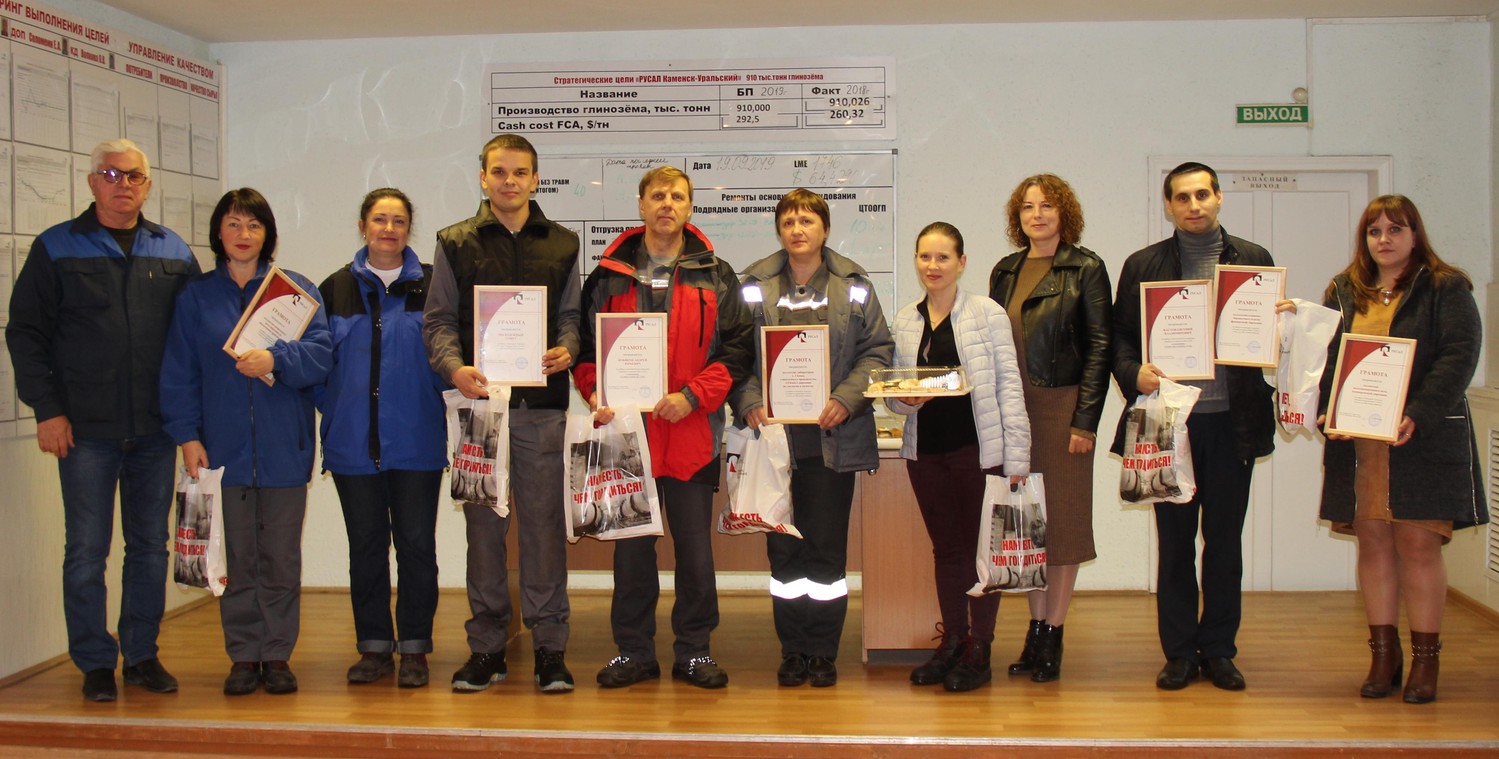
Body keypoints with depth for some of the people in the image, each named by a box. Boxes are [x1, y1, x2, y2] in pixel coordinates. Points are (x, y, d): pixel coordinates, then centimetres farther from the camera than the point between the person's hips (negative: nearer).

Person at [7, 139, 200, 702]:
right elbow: (26, 332, 1)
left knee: (150, 546, 9)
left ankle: (143, 655, 21)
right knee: (86, 551, 2)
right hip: (85, 429, -2)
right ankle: (95, 662, 14)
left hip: (156, 429, 3)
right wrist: (47, 408, -7)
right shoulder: (57, 248, 3)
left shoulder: (174, 252, 10)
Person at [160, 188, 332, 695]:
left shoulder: (296, 289, 5)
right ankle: (243, 656, 17)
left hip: (283, 449, -1)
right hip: (224, 448, 1)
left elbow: (320, 353, -5)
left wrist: (276, 359, -22)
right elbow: (179, 372, 6)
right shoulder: (196, 296, 8)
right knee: (236, 558, 6)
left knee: (281, 558, 5)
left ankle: (277, 654, 16)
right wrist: (188, 435, -2)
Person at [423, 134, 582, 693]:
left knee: (544, 523, 1)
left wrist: (565, 352, -11)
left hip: (542, 404, 0)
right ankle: (486, 647, 15)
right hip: (479, 400, 0)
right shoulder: (455, 243, 10)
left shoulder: (562, 244, 12)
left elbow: (572, 317, 11)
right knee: (484, 525, 5)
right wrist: (455, 368, -14)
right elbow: (439, 320, 5)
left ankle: (549, 647, 10)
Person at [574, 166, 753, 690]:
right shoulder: (609, 275, 10)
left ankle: (694, 651, 18)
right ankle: (633, 651, 20)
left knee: (695, 547, 5)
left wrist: (692, 396, -12)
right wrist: (597, 394, -6)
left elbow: (737, 349, 0)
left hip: (692, 433, -1)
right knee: (631, 547, 8)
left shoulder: (715, 276, 6)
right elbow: (586, 346, 12)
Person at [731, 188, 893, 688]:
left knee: (828, 546, 4)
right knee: (783, 547, 6)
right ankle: (792, 651, 18)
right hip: (775, 436, 1)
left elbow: (877, 350, 3)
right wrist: (750, 402, -13)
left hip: (833, 436, -1)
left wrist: (846, 399, -11)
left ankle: (824, 652, 16)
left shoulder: (853, 286, 5)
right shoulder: (754, 286, 6)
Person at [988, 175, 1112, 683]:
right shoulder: (1005, 271, 12)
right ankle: (1035, 630, 16)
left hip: (1061, 407, -4)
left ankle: (1052, 636, 10)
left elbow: (1099, 346, -6)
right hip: (1011, 412, 5)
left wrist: (1085, 421, -12)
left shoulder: (1086, 269, -2)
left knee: (1062, 521, 2)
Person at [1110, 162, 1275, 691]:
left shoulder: (1254, 260, 8)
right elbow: (1119, 336, 7)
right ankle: (1180, 652, 16)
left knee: (1224, 540, 8)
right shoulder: (1142, 265, 7)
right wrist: (1134, 373, -12)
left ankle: (1219, 649, 20)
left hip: (1232, 423, 1)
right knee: (1174, 542, 6)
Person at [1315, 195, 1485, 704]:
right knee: (1373, 543, 6)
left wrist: (1419, 416, -20)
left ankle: (1425, 660, 8)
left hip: (1423, 440, -3)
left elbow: (1460, 355, -9)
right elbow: (1324, 356, 9)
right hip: (1357, 442, 4)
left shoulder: (1445, 289, 1)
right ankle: (1384, 655, 14)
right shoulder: (1344, 292, 12)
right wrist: (1328, 414, -8)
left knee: (1418, 544, -2)